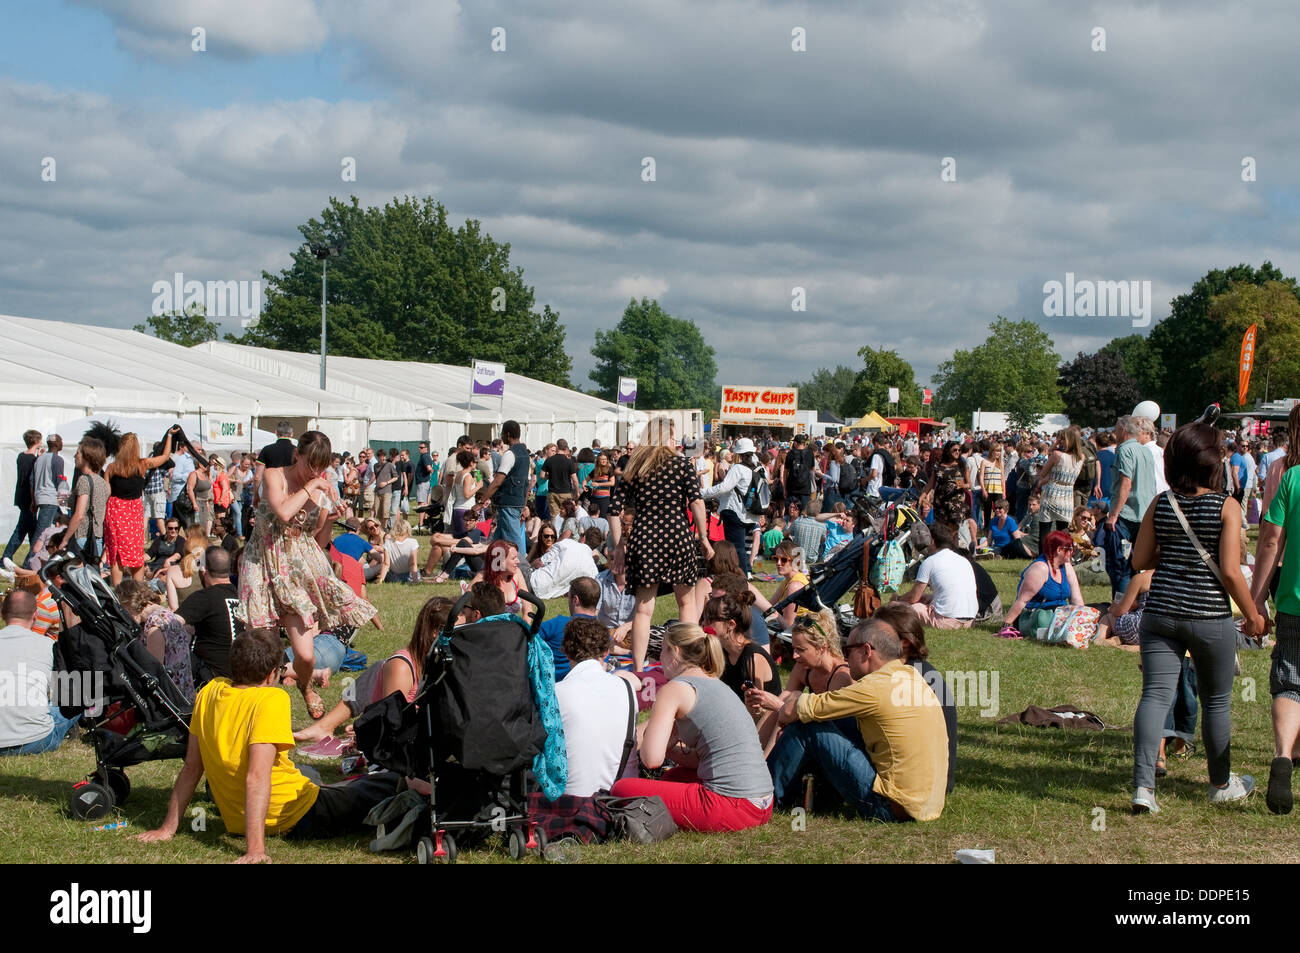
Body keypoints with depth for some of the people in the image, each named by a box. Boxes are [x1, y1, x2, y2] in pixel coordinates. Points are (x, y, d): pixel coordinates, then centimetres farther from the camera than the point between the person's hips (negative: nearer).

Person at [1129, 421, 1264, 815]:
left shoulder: (1161, 504, 2)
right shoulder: (1227, 507, -9)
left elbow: (1140, 561, 6)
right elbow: (1230, 572, -13)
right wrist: (1253, 615, 0)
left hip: (1160, 613, 3)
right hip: (1210, 616, -3)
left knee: (1155, 694, -1)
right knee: (1217, 701, 14)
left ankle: (1143, 785, -14)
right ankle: (1221, 784, 31)